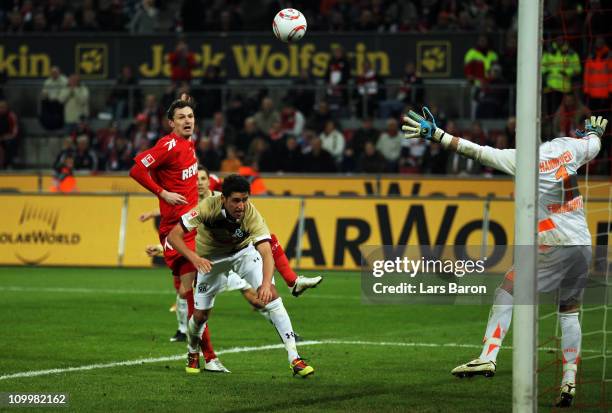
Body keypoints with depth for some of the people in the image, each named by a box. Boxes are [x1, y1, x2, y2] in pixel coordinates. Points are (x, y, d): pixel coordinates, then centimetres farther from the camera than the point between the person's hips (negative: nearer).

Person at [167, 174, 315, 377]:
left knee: (271, 294, -21)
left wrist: (266, 284, -60)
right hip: (211, 259, 0)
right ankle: (193, 354, 35)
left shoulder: (251, 215, -33)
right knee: (200, 315, 0)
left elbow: (267, 253, -42)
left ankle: (294, 358, -20)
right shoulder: (208, 207, -34)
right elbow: (173, 235, -30)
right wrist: (194, 258, -46)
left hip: (244, 251, 0)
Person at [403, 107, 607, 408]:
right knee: (569, 312, 13)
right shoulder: (571, 147, 5)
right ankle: (569, 383, 7)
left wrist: (435, 134, -9)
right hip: (583, 244, 6)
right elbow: (594, 143, 27)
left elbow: (476, 151, -12)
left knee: (505, 295, 0)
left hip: (553, 245, -6)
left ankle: (488, 357, -16)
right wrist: (594, 130, 50)